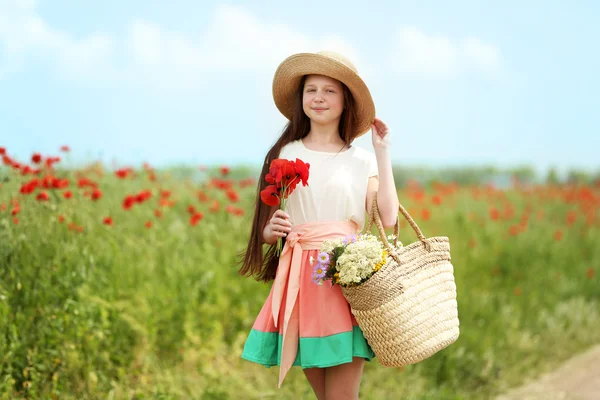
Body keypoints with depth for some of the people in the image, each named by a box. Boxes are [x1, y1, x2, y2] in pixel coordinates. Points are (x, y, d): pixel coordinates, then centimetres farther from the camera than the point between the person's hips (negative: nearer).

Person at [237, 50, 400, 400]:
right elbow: (265, 229, 11)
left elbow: (387, 218, -7)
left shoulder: (361, 161, 7)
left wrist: (383, 154, -3)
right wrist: (271, 230, -13)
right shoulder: (285, 155, 8)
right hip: (300, 280, 1)